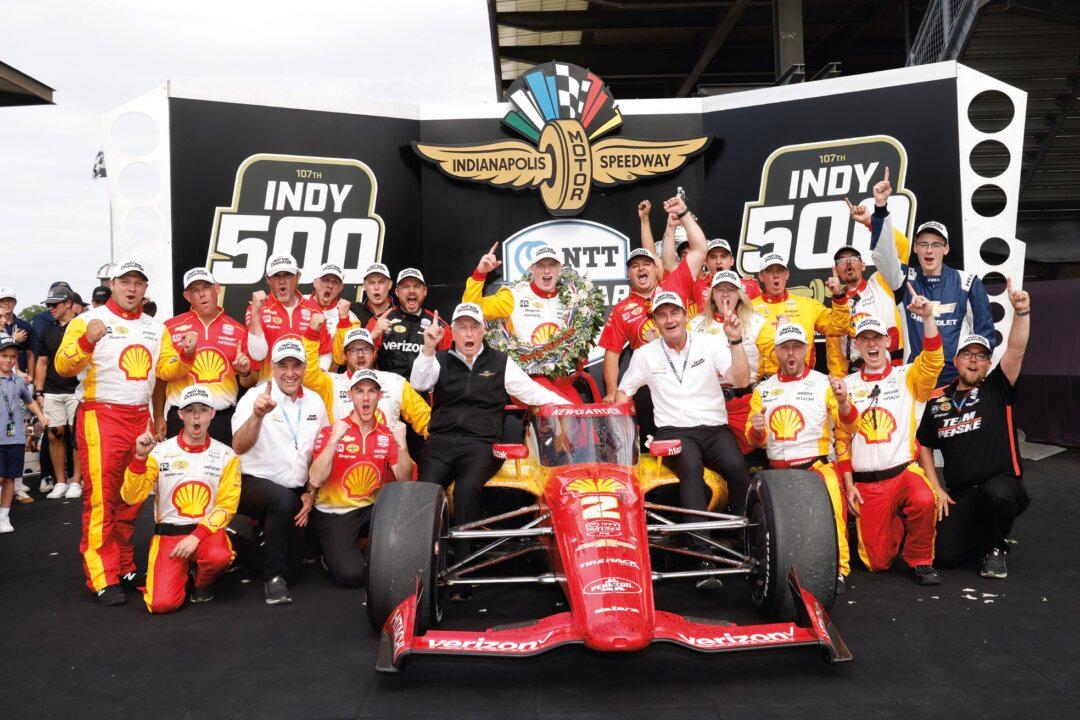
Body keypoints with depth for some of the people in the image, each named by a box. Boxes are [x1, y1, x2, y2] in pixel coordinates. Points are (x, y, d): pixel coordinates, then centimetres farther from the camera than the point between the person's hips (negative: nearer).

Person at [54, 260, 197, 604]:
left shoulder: (156, 328, 16)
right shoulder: (88, 320, -1)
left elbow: (166, 371, 12)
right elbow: (63, 366, -10)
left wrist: (185, 354, -6)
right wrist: (86, 341, -27)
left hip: (140, 417, 6)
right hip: (100, 416, -6)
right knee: (101, 496, -9)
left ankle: (124, 567, 22)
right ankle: (103, 579, -7)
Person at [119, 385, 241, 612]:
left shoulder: (226, 456, 0)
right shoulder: (159, 453, -2)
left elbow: (227, 506, -3)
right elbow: (131, 498, -10)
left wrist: (197, 536, -16)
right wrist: (140, 457, -24)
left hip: (208, 531, 1)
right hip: (167, 534, 0)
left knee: (219, 556, -35)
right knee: (162, 603, -21)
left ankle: (202, 583, 4)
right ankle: (183, 574, 16)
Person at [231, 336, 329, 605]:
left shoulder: (314, 402, 5)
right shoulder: (255, 397, -11)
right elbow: (238, 447, -25)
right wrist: (257, 416, -42)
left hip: (296, 491, 5)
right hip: (255, 482, -5)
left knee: (293, 571, 2)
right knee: (284, 500, -39)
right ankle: (273, 577, -21)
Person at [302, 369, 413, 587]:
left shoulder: (387, 435, 3)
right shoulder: (330, 432, -6)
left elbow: (404, 480, -7)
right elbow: (315, 481, -17)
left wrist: (401, 444, -22)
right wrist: (334, 439, -25)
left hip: (371, 510, 3)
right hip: (333, 514, -3)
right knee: (351, 575, -23)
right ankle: (333, 552, 14)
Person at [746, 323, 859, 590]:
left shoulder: (823, 383, 6)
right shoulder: (763, 390, 16)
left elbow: (849, 426, -3)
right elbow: (755, 440, 16)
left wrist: (842, 402, -24)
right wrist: (756, 429, -9)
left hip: (817, 466, -3)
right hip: (777, 469, 3)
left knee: (831, 509, -29)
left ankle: (839, 569, -15)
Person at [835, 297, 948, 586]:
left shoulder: (907, 377, 4)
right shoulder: (847, 385, 10)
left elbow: (933, 361, -18)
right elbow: (842, 438, 10)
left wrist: (927, 317, -31)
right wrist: (848, 483, 2)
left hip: (904, 472, -2)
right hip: (865, 483, 2)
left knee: (924, 500, -37)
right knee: (877, 561, -4)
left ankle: (920, 560, -10)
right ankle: (896, 525, 31)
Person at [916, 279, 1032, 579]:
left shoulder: (997, 390, 2)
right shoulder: (937, 401, 10)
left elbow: (1016, 351, -14)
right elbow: (924, 446, 18)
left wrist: (1021, 311, -30)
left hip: (1003, 484, -3)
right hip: (959, 495, 3)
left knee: (996, 494, -39)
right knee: (945, 554, -12)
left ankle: (996, 548, -6)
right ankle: (980, 535, 24)